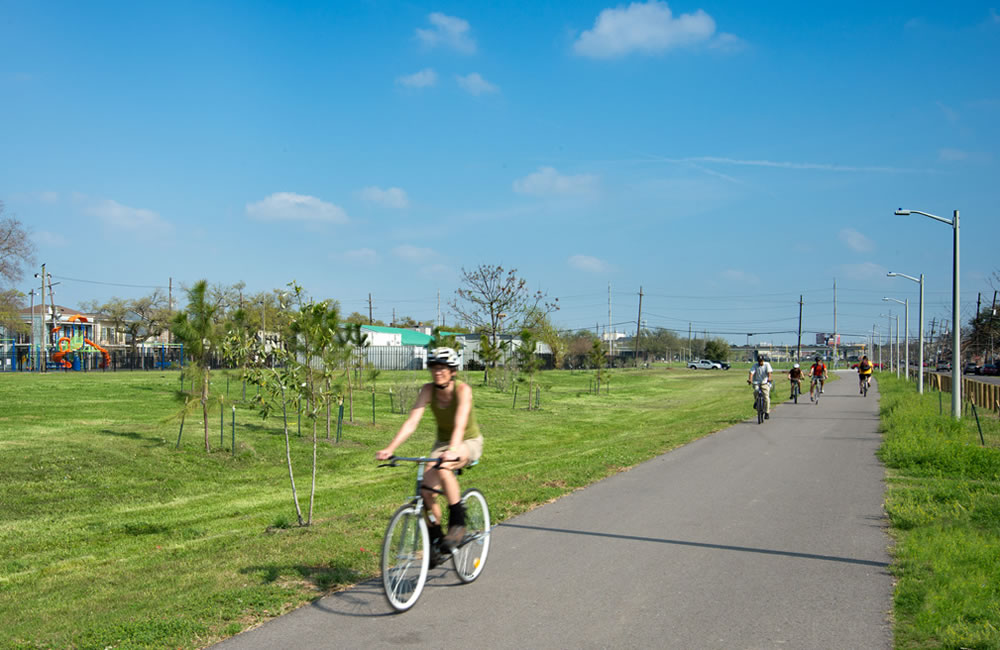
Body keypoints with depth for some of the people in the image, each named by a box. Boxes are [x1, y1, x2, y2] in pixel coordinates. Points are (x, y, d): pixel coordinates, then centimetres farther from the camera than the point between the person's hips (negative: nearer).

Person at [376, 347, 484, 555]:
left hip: (469, 442, -4)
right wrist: (390, 448, -34)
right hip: (442, 442, 5)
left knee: (443, 469, -35)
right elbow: (411, 422, -21)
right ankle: (436, 538, 7)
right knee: (427, 490, -15)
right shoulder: (428, 390, -14)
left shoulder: (462, 390, -25)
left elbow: (460, 424, -39)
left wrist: (452, 450, -56)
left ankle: (458, 524, -19)